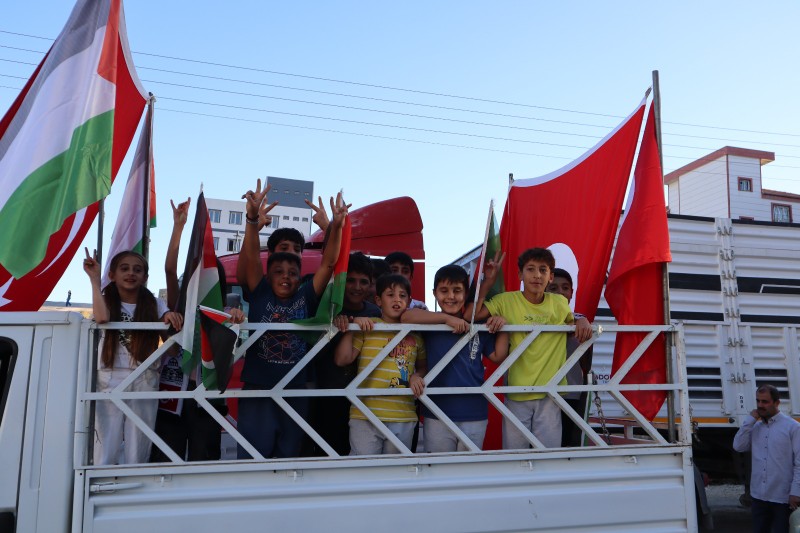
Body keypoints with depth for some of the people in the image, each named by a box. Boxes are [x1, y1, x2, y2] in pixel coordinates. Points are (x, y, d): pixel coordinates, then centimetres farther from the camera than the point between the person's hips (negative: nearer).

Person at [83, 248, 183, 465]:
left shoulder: (154, 304, 11)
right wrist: (94, 278, -10)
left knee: (138, 451, 4)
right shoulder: (106, 301, 7)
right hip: (110, 378, -1)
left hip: (144, 380, 1)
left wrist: (171, 317, -26)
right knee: (106, 448, -2)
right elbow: (101, 318, -16)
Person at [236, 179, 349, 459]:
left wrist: (336, 226, -18)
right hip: (257, 390, -2)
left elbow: (327, 264, -4)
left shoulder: (305, 298, 3)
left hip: (295, 392, 2)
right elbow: (251, 258, -12)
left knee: (288, 457, 16)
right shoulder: (260, 295, 0)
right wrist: (252, 219, -26)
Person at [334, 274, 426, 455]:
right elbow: (342, 359, -5)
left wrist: (417, 376, 2)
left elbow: (422, 366, 23)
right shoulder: (367, 327, -1)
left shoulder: (414, 335, 10)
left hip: (404, 419, 4)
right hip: (365, 417, -3)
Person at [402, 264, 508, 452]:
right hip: (438, 413, -2)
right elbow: (406, 316, -21)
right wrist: (447, 318, -23)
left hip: (475, 414, 2)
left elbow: (498, 357, 9)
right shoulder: (430, 325, -2)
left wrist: (502, 328, -5)